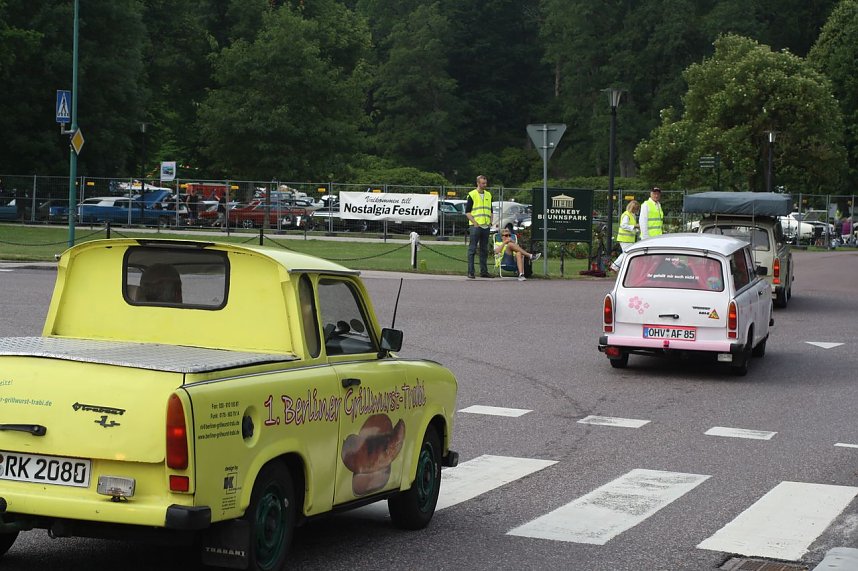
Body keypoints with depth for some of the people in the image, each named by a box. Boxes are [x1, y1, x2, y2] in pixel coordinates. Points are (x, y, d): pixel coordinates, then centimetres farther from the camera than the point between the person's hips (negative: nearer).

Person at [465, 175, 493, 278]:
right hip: (476, 226, -6)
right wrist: (475, 222, -13)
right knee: (472, 249, -5)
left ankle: (484, 271, 14)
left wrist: (490, 222, 8)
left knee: (484, 250, 9)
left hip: (486, 226, 6)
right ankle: (470, 272, -5)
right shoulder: (472, 195, -3)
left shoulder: (488, 195, 15)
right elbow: (467, 212, -5)